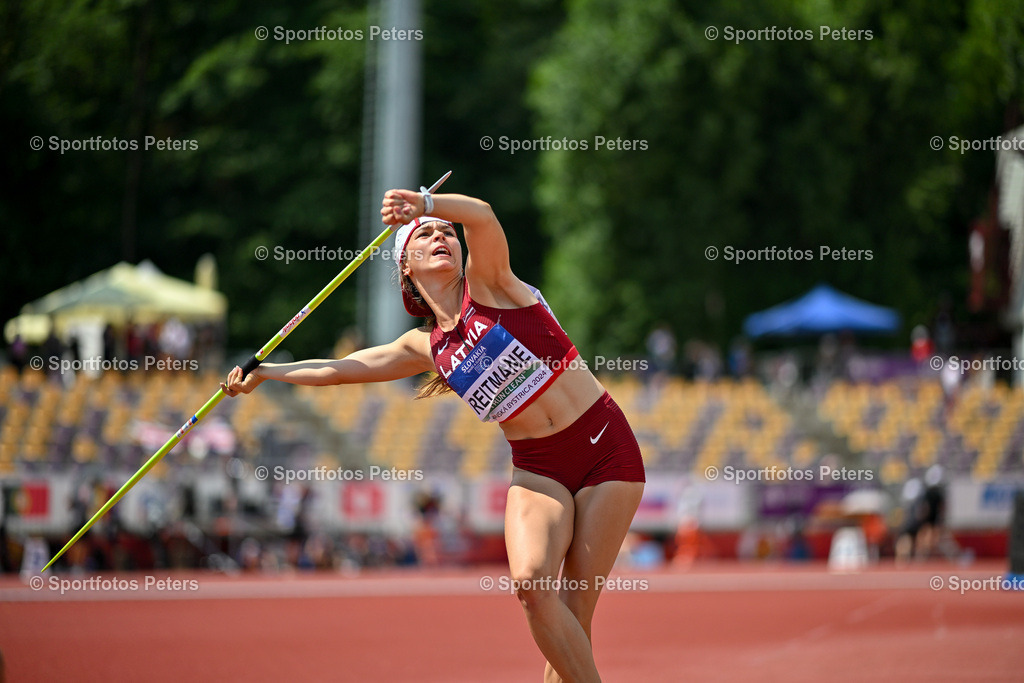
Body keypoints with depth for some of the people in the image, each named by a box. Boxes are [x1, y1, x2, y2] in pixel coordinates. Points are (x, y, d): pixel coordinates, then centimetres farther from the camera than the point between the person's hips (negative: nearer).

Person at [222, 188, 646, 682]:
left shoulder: (487, 284, -2)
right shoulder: (426, 347, 11)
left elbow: (480, 215, -23)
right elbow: (339, 369, 22)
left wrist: (424, 203, -40)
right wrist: (262, 373, 21)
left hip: (605, 449, -3)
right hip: (538, 468, 3)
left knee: (575, 609, -10)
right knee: (530, 580, -23)